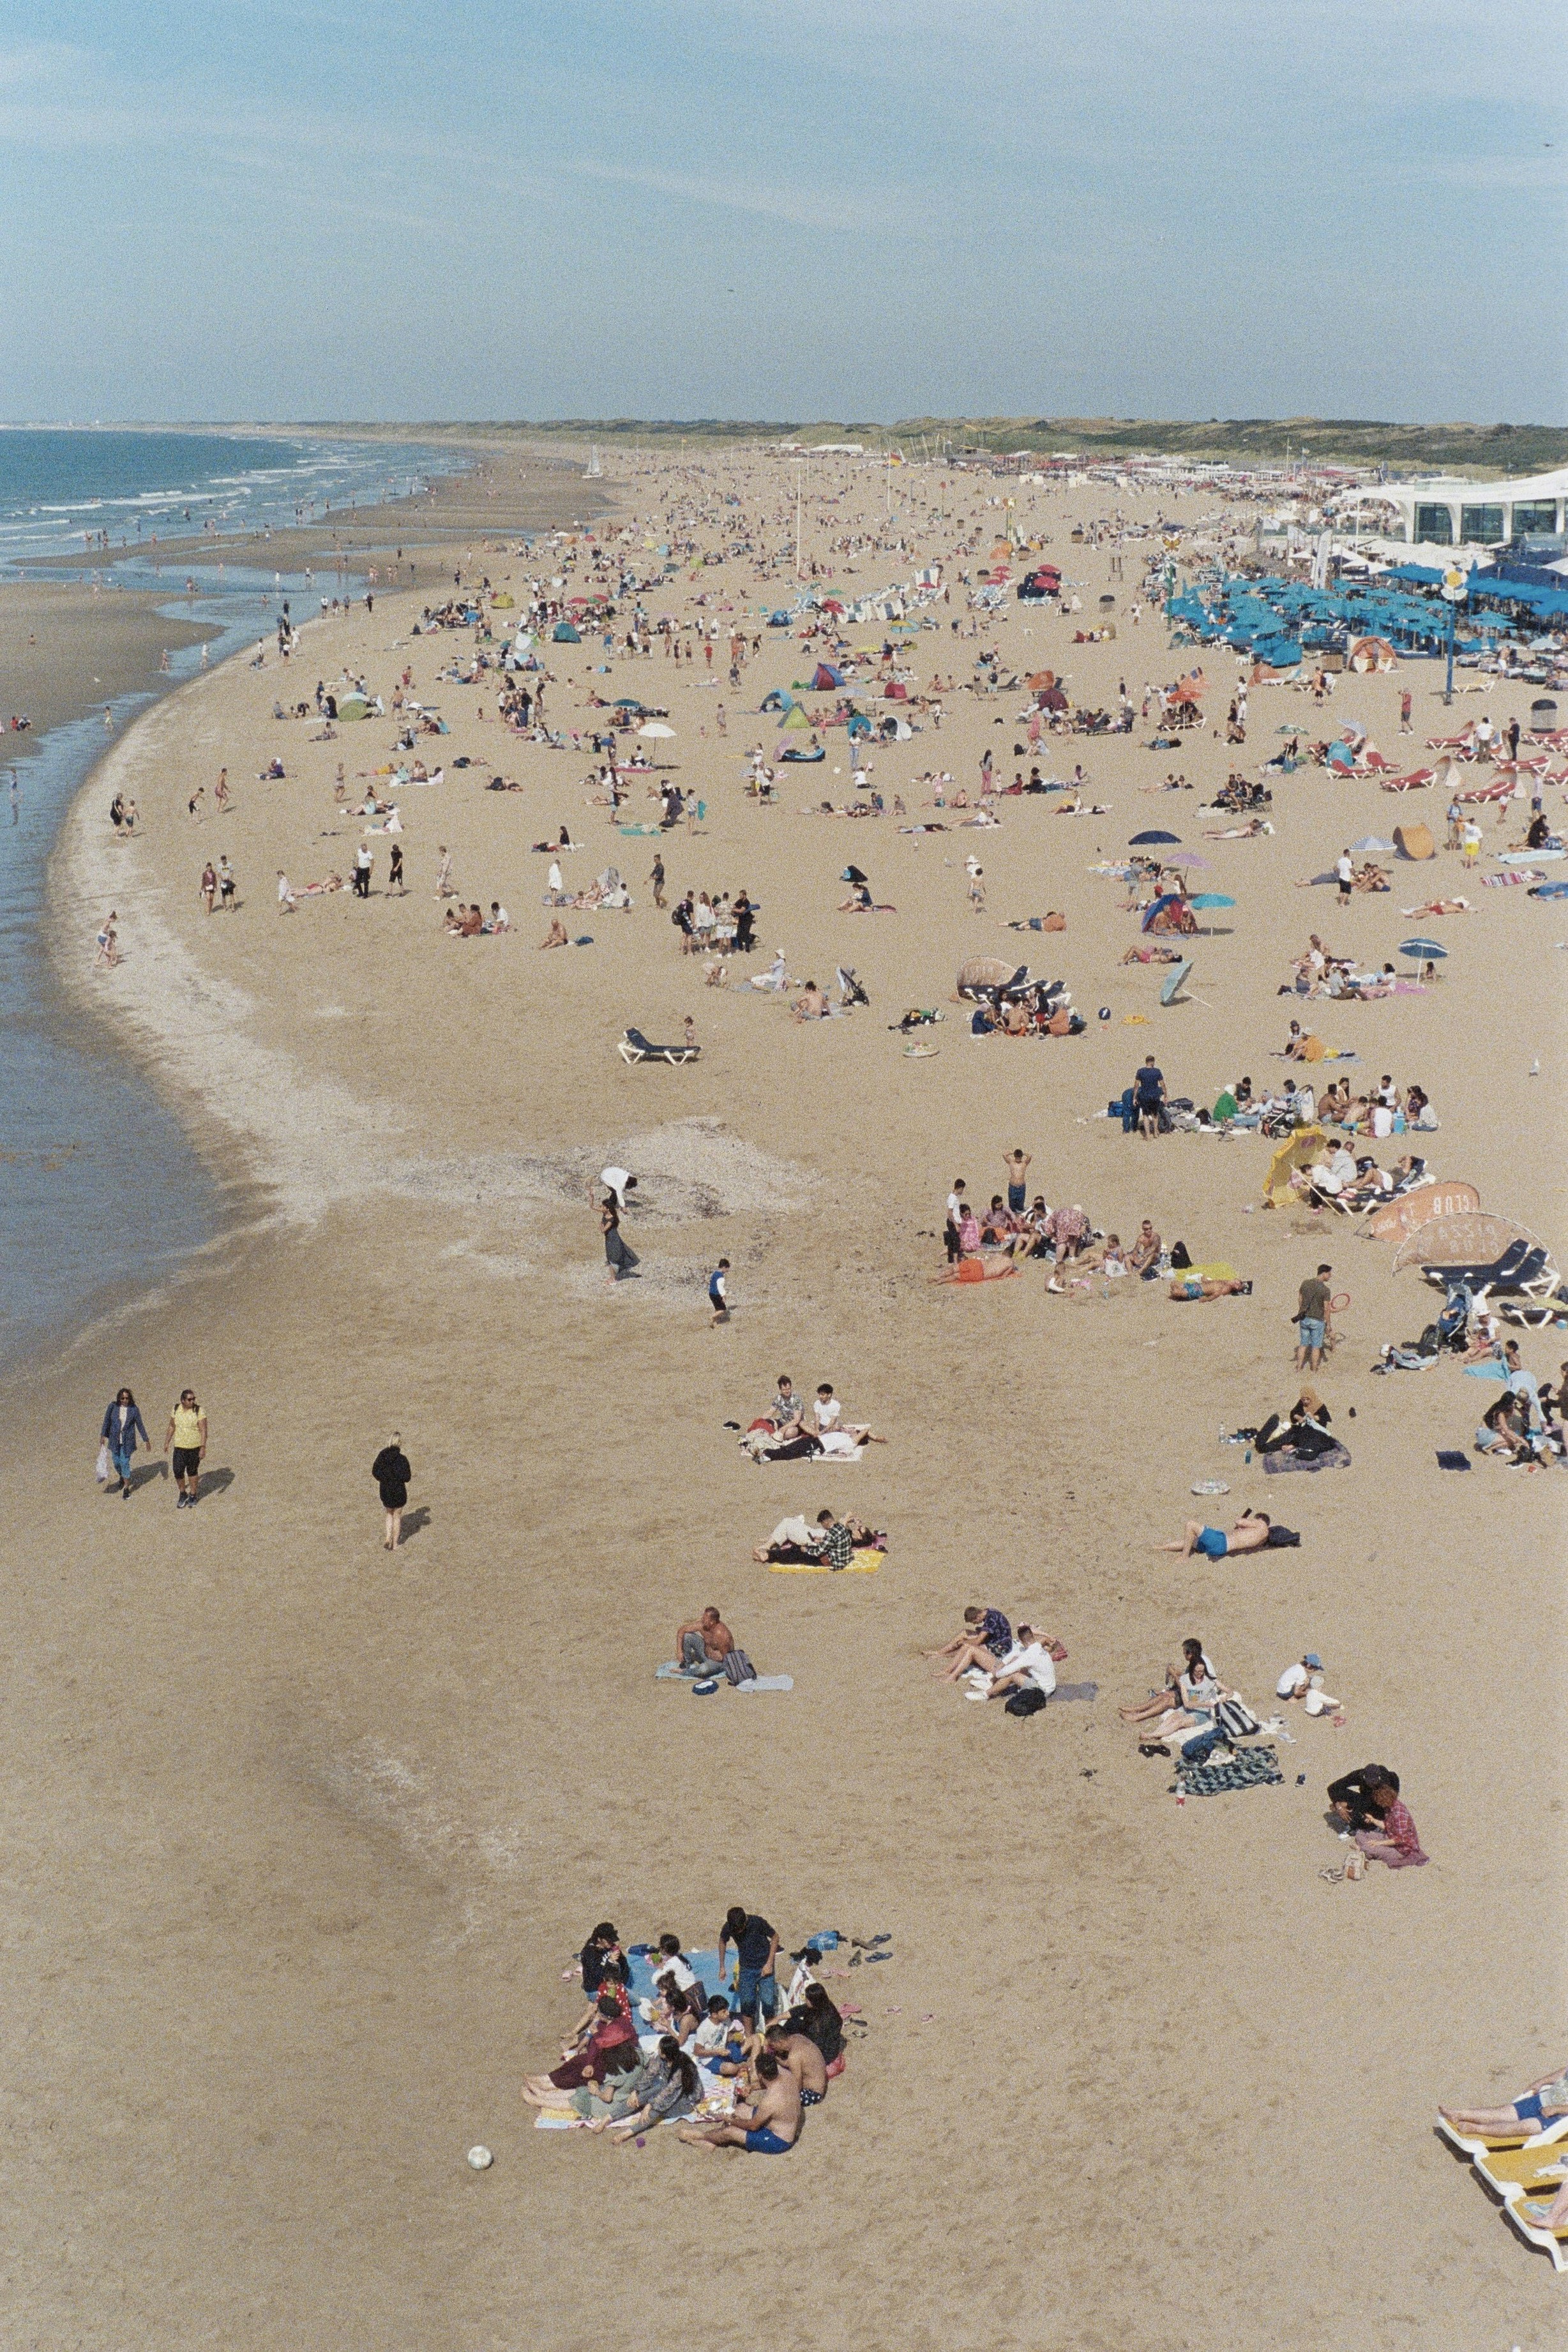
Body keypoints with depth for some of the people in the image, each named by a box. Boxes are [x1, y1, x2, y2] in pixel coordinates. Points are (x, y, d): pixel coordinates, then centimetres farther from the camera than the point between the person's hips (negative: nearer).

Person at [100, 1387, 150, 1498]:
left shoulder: (134, 1409, -10)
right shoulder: (113, 1407, -7)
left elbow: (140, 1425, -3)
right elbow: (107, 1421, 4)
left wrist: (146, 1440, -1)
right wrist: (103, 1436, 3)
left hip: (128, 1441, -3)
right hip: (115, 1440, 3)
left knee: (125, 1463, -4)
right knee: (116, 1462, 14)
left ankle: (127, 1488, 8)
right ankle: (122, 1477, 47)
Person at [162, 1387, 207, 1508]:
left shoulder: (199, 1411, -12)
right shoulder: (175, 1410, -1)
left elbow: (203, 1430, -13)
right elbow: (172, 1427, 12)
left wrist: (203, 1448, -18)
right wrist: (167, 1442, 14)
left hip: (195, 1448, -2)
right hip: (179, 1447, 2)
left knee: (193, 1472, 9)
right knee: (178, 1472, -2)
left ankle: (192, 1496, 26)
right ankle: (183, 1495, 21)